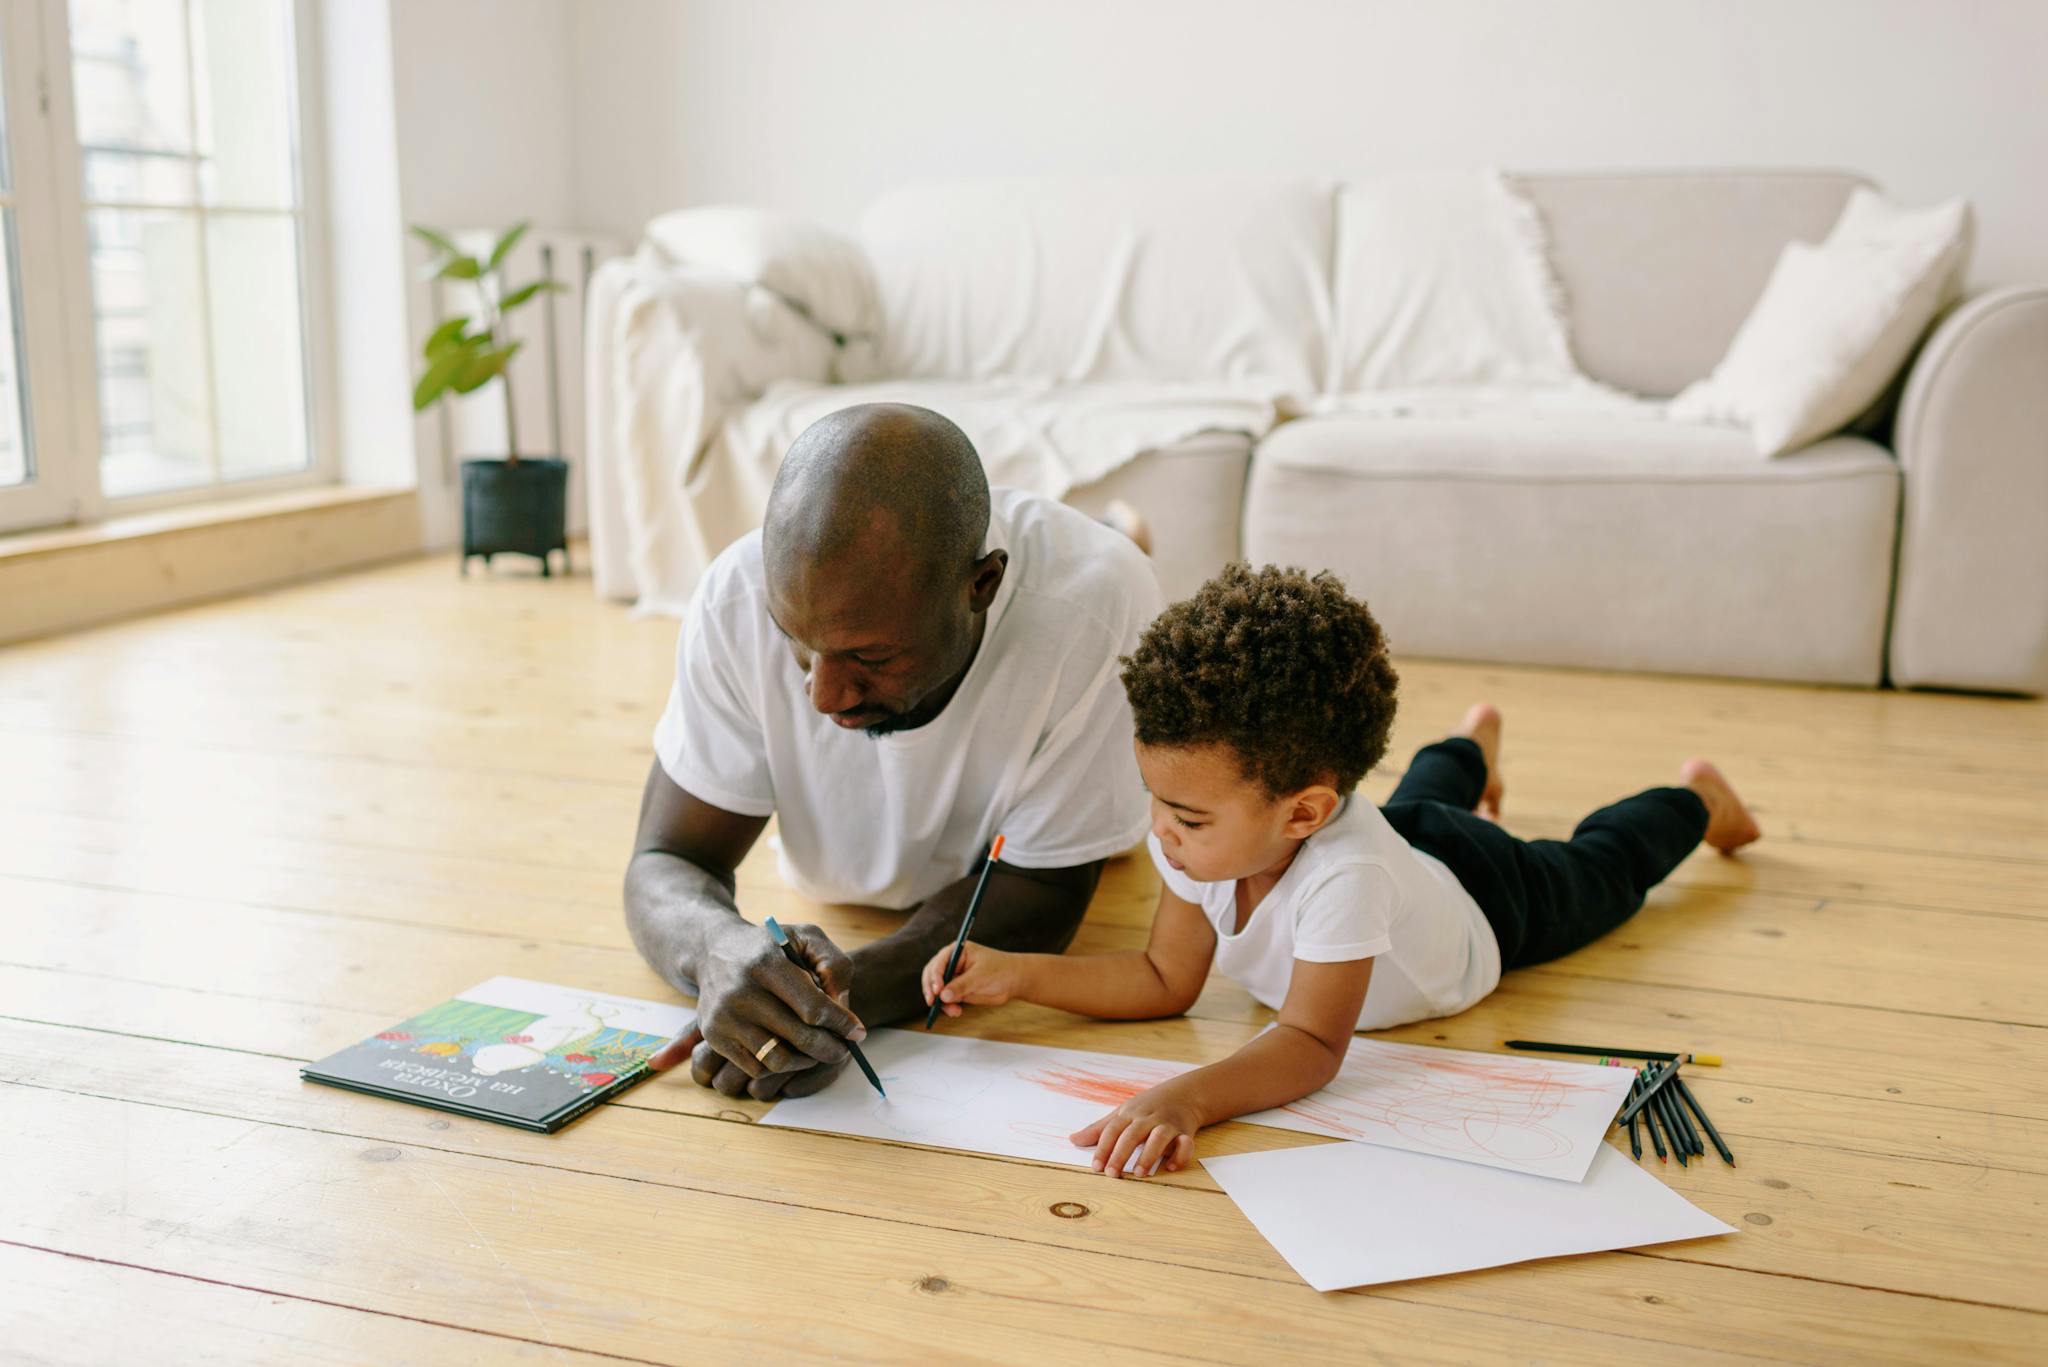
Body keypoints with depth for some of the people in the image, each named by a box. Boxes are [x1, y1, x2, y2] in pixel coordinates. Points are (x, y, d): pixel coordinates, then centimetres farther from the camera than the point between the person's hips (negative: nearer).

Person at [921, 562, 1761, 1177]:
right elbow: (1166, 980, -28)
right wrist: (1017, 974, -41)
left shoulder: (1343, 873, -54)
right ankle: (1473, 747, 72)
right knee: (1415, 804, 40)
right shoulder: (1202, 837, -37)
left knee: (1599, 869, 28)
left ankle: (1694, 797, 58)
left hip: (1484, 902, -4)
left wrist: (1190, 1097, -73)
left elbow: (1313, 1045, -55)